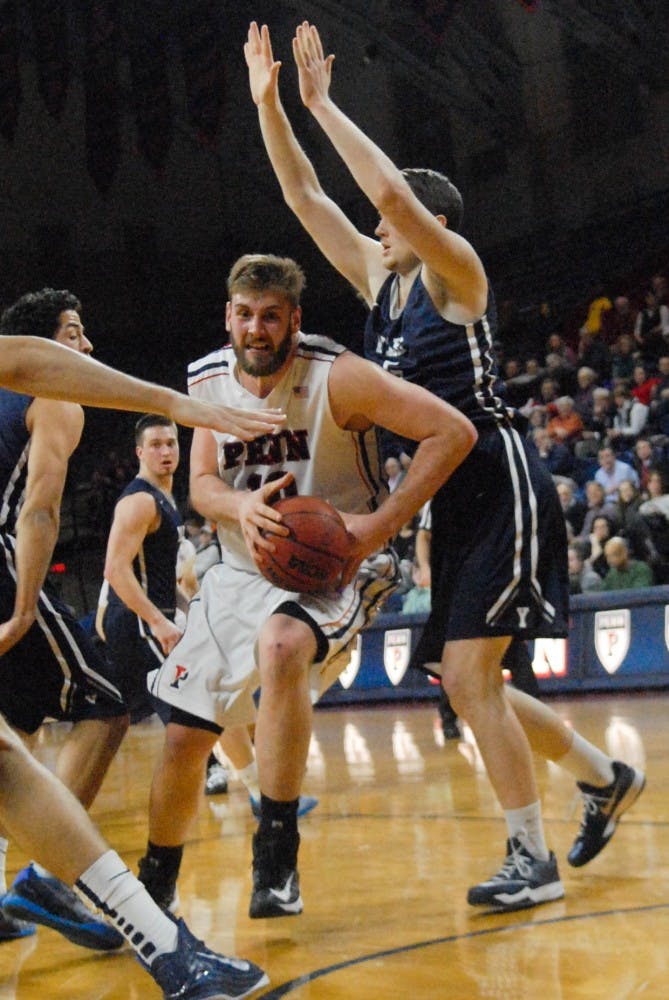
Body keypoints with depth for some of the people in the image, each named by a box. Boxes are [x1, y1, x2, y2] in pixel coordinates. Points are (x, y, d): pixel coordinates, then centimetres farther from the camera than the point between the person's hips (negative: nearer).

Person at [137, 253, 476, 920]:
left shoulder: (335, 377, -18)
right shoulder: (208, 379, -2)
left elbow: (453, 431, -20)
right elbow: (200, 485, 3)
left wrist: (381, 524, -26)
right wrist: (241, 507, -21)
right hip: (244, 570, 5)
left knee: (281, 646, -39)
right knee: (183, 736, 4)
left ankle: (276, 856, -26)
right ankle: (154, 885, 30)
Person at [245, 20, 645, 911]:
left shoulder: (456, 271, -7)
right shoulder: (381, 279, 13)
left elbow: (393, 190, -24)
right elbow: (306, 198, 12)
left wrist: (323, 104, -15)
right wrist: (268, 103, 5)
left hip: (500, 485, -9)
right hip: (451, 498, 9)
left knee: (468, 677, -11)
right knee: (469, 683, 12)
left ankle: (534, 860, 1)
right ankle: (605, 777, 31)